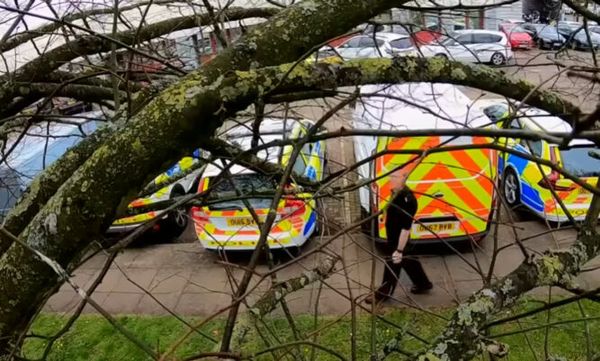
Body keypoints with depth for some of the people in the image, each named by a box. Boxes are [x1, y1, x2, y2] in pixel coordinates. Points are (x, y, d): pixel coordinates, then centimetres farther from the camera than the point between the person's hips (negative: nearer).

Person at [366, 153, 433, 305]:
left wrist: (399, 250, -27)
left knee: (392, 267, 11)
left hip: (399, 241, -9)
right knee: (408, 262, 26)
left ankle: (383, 294, 30)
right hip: (393, 238, 9)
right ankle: (423, 284, 46)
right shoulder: (396, 192, -7)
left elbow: (406, 227, -30)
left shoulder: (407, 200, -32)